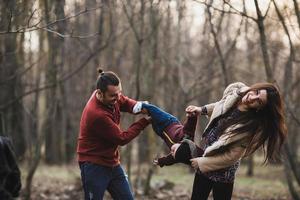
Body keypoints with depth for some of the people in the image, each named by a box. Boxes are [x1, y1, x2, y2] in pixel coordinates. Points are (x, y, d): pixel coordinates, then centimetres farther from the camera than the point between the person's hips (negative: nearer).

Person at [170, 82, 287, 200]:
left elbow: (231, 156, -23)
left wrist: (201, 163, -17)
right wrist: (203, 109, 7)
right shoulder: (234, 90, -12)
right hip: (204, 153, 7)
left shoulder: (253, 126, -29)